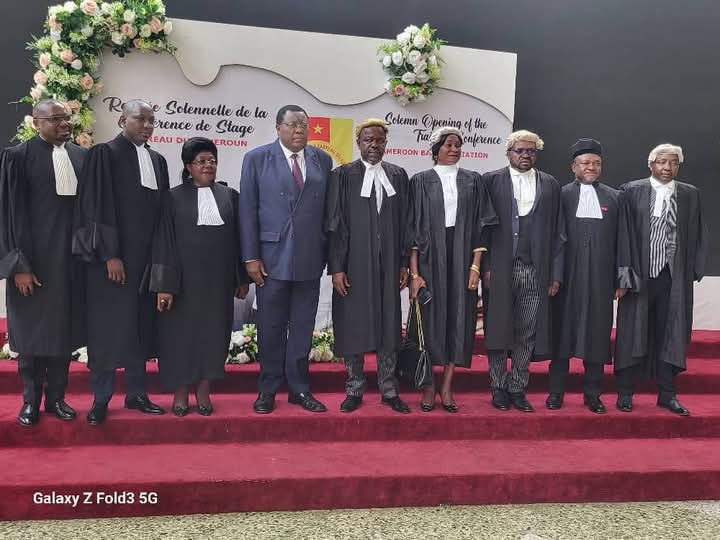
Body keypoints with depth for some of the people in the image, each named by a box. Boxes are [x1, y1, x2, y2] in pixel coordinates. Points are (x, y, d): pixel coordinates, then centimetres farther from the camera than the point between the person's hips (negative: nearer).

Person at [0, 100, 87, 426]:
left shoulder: (82, 156, 6)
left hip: (72, 256, 4)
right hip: (33, 257, -3)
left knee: (63, 328, 10)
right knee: (32, 329, 7)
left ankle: (56, 397, 23)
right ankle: (30, 400, 21)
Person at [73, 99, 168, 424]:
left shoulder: (157, 160, 14)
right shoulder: (104, 153, -4)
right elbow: (97, 207, -10)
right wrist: (110, 255, -15)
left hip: (147, 256, 6)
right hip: (113, 257, -6)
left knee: (140, 326, 10)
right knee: (108, 327, 0)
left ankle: (136, 393, 20)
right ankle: (101, 399, 10)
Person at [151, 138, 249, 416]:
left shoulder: (229, 196, 7)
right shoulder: (174, 197, 0)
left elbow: (238, 238, 9)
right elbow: (164, 242, -3)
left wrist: (242, 277, 5)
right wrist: (164, 284, -10)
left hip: (218, 279, 2)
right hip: (184, 278, -2)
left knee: (213, 331, 6)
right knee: (181, 332, 5)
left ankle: (203, 390, 19)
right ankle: (180, 392, 18)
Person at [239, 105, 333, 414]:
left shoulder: (322, 161, 8)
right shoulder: (257, 159, 1)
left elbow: (328, 209, 8)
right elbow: (247, 211, -2)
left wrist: (330, 253, 4)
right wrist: (250, 257, -7)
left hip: (310, 258, 2)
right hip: (271, 257, -2)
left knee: (303, 327, 8)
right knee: (271, 328, 6)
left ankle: (299, 389, 20)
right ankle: (268, 390, 19)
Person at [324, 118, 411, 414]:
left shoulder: (398, 175, 9)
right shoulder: (342, 175, 0)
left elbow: (403, 222, 9)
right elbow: (334, 224, -3)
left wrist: (404, 263, 5)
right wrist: (336, 268, -8)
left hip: (388, 264, 3)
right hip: (354, 264, -2)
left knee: (389, 325, 8)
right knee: (353, 325, 4)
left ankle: (389, 389, 19)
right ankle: (354, 389, 17)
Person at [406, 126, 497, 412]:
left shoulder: (473, 181, 7)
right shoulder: (420, 181, 3)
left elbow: (481, 226, 5)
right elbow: (413, 229, -1)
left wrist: (476, 266, -5)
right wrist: (414, 273, -8)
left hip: (462, 259, 2)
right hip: (430, 258, -1)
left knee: (458, 317, 4)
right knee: (430, 319, 3)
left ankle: (447, 387, 15)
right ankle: (428, 387, 15)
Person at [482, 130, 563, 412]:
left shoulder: (550, 185, 12)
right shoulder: (491, 180, 5)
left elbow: (556, 233, 9)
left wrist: (556, 274, 3)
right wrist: (485, 267, -8)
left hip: (535, 271, 2)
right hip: (499, 269, -2)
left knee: (527, 333, 5)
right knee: (498, 331, 3)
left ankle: (518, 389, 16)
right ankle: (499, 389, 15)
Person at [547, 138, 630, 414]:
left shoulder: (614, 197, 10)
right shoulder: (561, 195, 4)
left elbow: (621, 241, 8)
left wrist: (621, 279, 3)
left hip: (600, 277, 2)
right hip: (567, 276, -2)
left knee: (597, 331, 5)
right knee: (563, 329, 4)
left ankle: (592, 393, 16)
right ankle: (556, 391, 14)